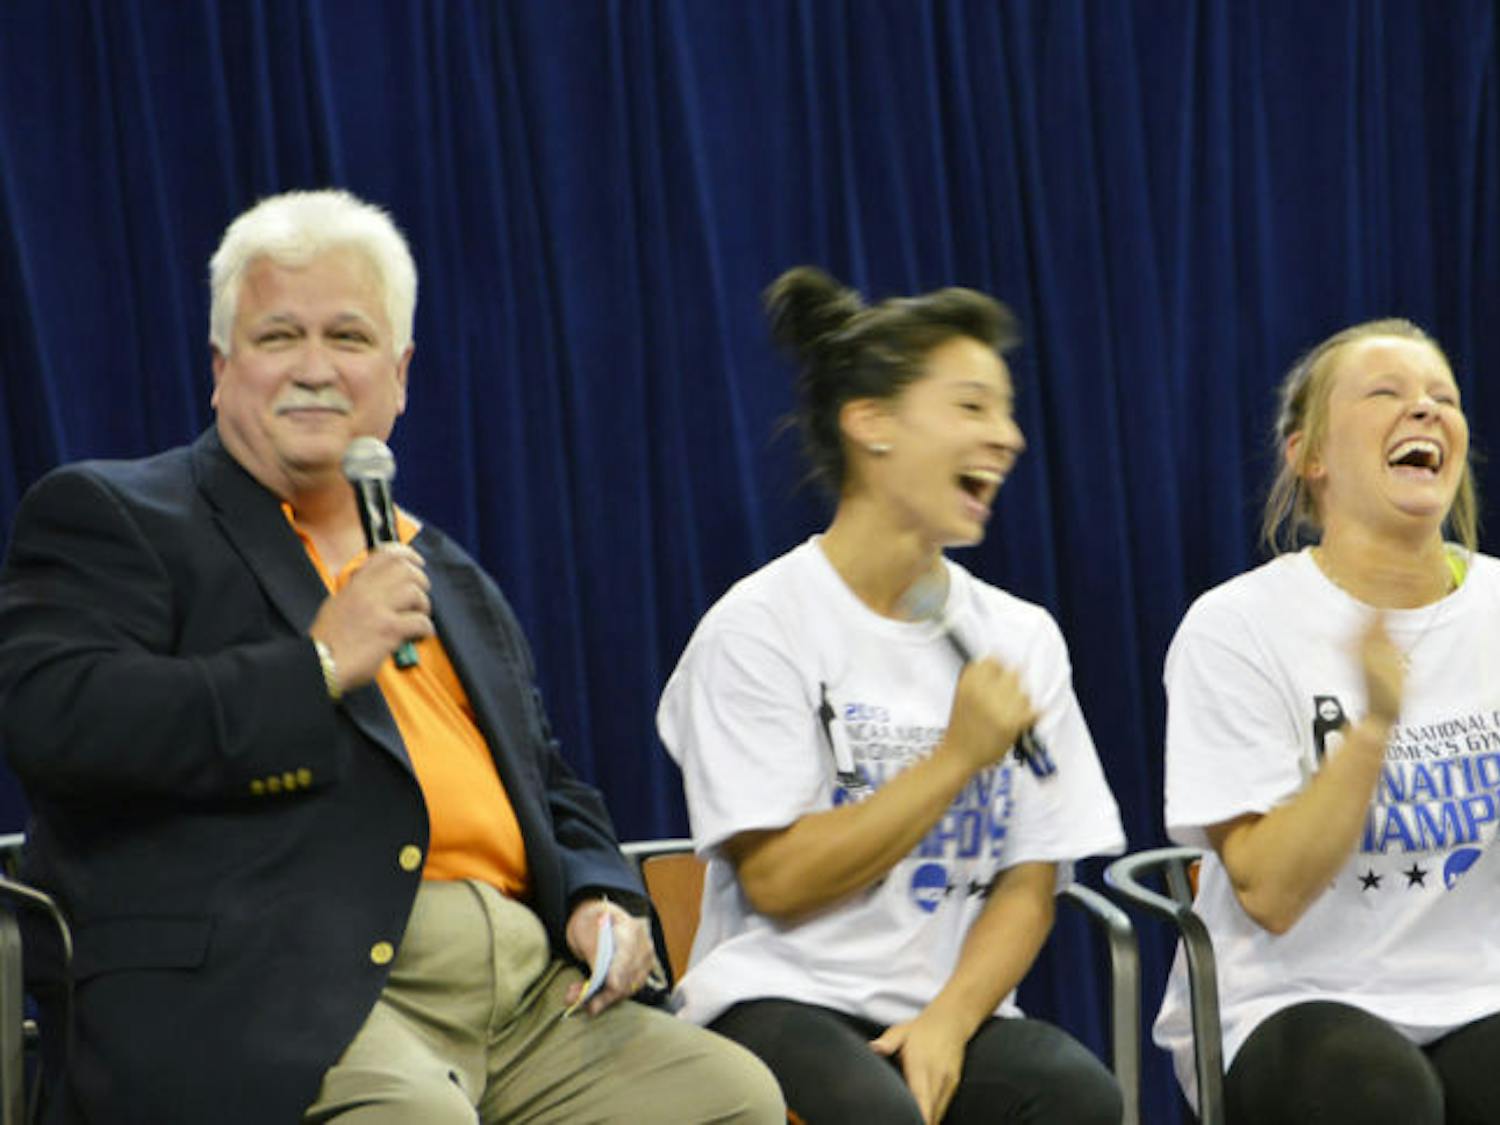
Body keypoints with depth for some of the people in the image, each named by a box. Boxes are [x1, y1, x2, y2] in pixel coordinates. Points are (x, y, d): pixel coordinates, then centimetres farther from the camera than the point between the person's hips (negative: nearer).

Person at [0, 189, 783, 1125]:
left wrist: (598, 898, 10)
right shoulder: (108, 518, 7)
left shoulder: (459, 585, 28)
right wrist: (319, 665, -12)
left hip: (527, 995, 7)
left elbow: (552, 790, 34)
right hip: (264, 995, -7)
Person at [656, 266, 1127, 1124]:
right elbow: (776, 879, -9)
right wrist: (958, 758, -11)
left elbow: (1032, 882, 7)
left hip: (952, 1005, 4)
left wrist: (950, 1021, -12)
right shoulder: (759, 627, -4)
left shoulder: (1019, 637, 11)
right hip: (783, 994, -4)